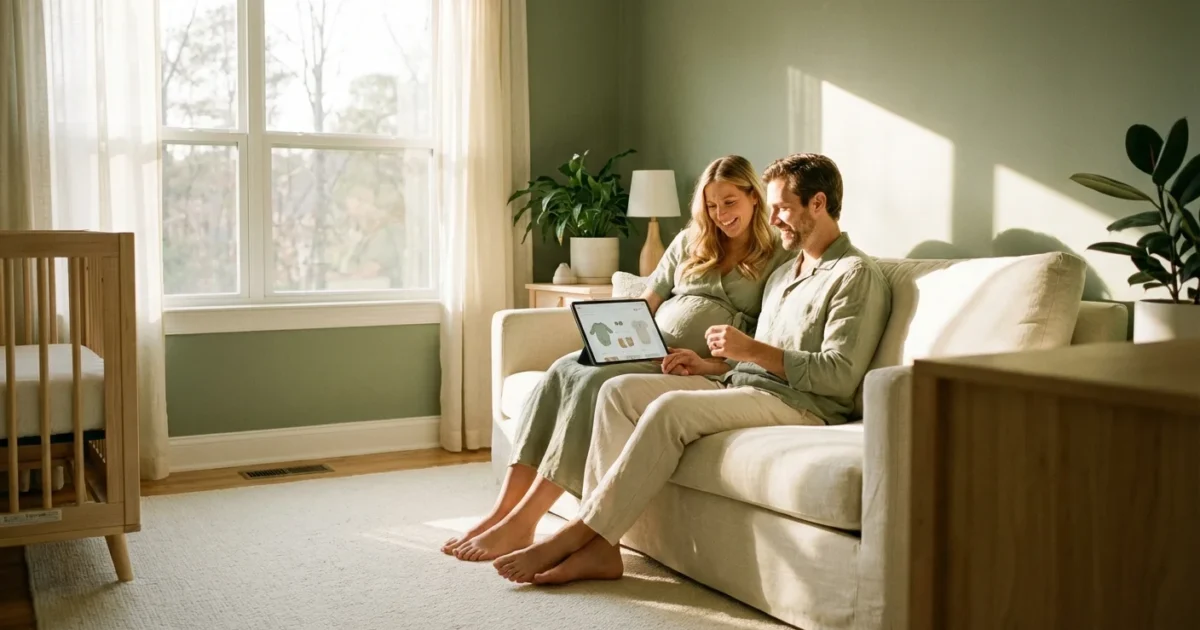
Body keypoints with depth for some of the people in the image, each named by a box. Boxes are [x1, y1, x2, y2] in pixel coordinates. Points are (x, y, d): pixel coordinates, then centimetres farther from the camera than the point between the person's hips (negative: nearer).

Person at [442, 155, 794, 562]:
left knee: (595, 381, -31)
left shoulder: (779, 259, 7)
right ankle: (504, 509, -30)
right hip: (647, 353, 5)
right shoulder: (689, 243, 22)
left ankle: (522, 522, -33)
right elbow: (644, 305, 22)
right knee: (565, 369, -26)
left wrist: (709, 362, -16)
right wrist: (617, 337, 0)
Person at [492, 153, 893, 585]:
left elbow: (840, 376, -15)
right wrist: (712, 364, 8)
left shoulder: (856, 274, -4)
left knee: (670, 409, -32)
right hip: (740, 385, 9)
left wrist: (753, 349, -19)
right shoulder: (784, 274, 25)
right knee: (619, 390, -12)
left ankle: (577, 534, -25)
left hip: (799, 404, -9)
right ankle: (600, 548, -21)